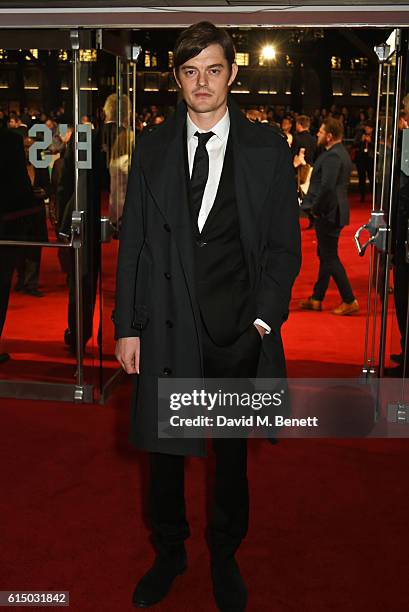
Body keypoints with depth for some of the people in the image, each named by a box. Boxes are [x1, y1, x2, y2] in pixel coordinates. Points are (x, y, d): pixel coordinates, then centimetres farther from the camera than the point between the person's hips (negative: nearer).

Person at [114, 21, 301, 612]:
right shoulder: (152, 147, 4)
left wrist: (264, 320, -8)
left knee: (233, 454, 15)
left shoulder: (267, 148, 0)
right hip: (165, 326, 1)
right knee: (164, 451, 13)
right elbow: (132, 243, 4)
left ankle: (225, 556, 38)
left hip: (239, 333, -1)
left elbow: (284, 246, 1)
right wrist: (127, 328, 0)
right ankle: (169, 554, 37)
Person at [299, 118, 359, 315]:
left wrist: (316, 208, -18)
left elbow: (327, 186, -28)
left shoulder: (332, 156, -19)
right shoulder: (342, 153, 14)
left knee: (330, 258, -4)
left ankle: (349, 301, 1)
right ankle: (316, 299, 24)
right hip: (333, 212, 11)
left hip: (328, 213, -11)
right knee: (325, 255, 15)